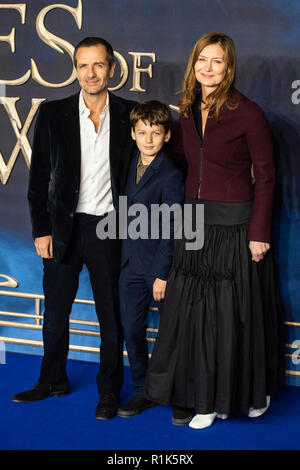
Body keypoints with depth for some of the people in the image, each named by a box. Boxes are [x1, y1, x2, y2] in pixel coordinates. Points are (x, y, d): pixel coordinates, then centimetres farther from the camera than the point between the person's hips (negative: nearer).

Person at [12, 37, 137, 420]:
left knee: (111, 313, 6)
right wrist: (41, 230, -4)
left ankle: (109, 389, 23)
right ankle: (53, 381, 32)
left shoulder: (130, 115, 0)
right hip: (63, 227, 1)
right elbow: (39, 178, 1)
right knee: (56, 310, 13)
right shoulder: (52, 115, 0)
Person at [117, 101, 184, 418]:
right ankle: (142, 391, 22)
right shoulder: (132, 165, 7)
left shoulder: (171, 175, -14)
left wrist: (162, 273, -15)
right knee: (131, 328, 8)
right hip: (131, 262, 6)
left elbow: (171, 229, -15)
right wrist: (126, 256, 13)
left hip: (160, 262, -6)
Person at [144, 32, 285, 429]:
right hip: (195, 223, 6)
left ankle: (250, 392, 23)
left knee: (235, 311, 3)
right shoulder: (188, 113, 8)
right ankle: (202, 397, 19)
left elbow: (265, 176, -9)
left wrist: (259, 233, -13)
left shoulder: (247, 113, -10)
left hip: (234, 226, -6)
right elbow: (182, 166, 13)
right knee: (193, 310, 8)